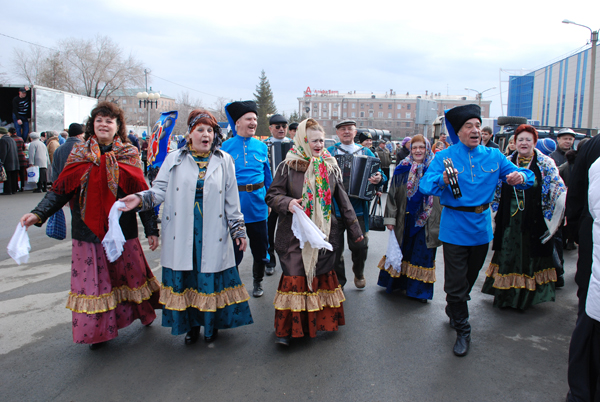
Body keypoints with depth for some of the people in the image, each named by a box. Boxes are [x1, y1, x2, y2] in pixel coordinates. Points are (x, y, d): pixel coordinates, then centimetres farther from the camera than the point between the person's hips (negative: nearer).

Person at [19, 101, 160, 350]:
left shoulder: (128, 155, 1)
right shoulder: (79, 154, 5)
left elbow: (142, 194, 0)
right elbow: (61, 189, 3)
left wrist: (151, 230, -2)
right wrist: (38, 213, -12)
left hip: (122, 231, -1)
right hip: (88, 232, 1)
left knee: (131, 275, 12)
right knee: (93, 281, 5)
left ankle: (144, 311, 37)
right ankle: (98, 331, 21)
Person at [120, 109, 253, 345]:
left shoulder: (224, 161, 5)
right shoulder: (175, 159, 6)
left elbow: (231, 199, 6)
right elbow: (160, 190, 2)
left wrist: (238, 230, 5)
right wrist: (140, 198, -17)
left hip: (213, 232, 0)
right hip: (183, 232, 1)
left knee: (212, 275, 4)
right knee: (186, 277, 7)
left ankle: (212, 323, 25)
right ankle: (192, 325, 26)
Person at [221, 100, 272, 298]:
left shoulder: (261, 146, 7)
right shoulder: (226, 146, 0)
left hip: (257, 205, 2)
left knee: (260, 247, 10)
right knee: (234, 247, 6)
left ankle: (257, 281, 32)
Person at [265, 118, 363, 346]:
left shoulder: (330, 167, 7)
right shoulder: (288, 167, -3)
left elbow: (343, 201, 12)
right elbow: (272, 196, -1)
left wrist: (354, 229, 14)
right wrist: (287, 203, -23)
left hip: (323, 233, 3)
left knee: (322, 276, 9)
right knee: (295, 278, -2)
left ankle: (321, 321, 27)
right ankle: (288, 328, 11)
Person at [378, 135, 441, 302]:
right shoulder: (402, 169, -1)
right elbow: (392, 194, 0)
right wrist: (390, 218, -4)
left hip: (426, 220, -1)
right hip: (405, 219, 1)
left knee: (423, 254, 7)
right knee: (401, 250, 14)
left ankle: (419, 289, 21)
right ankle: (397, 282, 32)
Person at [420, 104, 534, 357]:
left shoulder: (493, 156, 3)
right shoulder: (445, 157, -7)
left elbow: (524, 176, 2)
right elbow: (425, 186, -19)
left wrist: (521, 177, -22)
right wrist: (442, 180, -40)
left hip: (481, 228, 4)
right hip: (455, 229, -4)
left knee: (469, 279, 22)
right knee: (456, 284, -1)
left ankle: (453, 312, 48)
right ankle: (462, 331, 17)